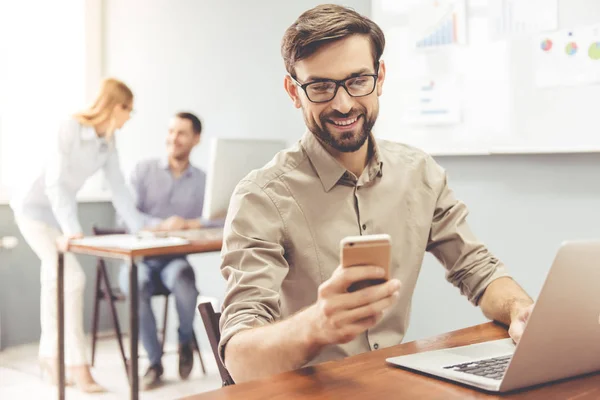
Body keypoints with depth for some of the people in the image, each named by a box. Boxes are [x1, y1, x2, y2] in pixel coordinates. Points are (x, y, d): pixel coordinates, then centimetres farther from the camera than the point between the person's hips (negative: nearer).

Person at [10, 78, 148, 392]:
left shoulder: (108, 142, -1)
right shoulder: (71, 130, -23)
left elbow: (119, 189, 0)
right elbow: (54, 182, -27)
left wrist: (140, 229, -4)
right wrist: (70, 229, -34)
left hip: (57, 212, 8)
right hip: (34, 209, -7)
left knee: (55, 282, 10)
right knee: (71, 278, -15)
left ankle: (51, 360, 21)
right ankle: (76, 364, -7)